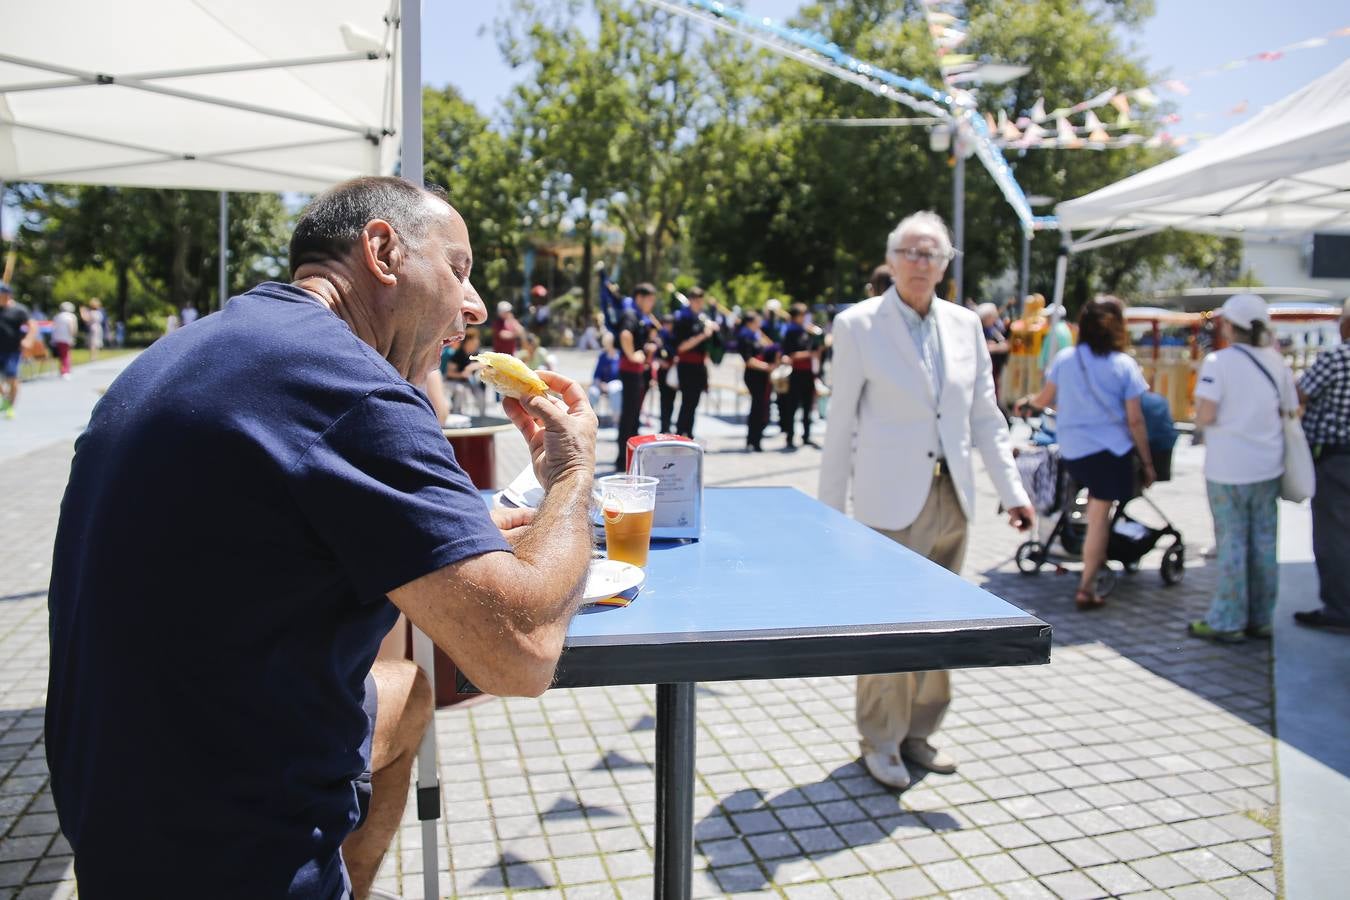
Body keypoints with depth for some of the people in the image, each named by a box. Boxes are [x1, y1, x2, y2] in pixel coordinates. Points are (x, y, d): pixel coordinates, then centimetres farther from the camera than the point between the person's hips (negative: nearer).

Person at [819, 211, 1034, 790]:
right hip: (890, 500, -5)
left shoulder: (965, 325, 9)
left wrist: (1012, 491, 7)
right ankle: (879, 742, 17)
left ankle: (919, 732, 29)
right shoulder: (858, 325, -3)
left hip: (951, 498, 5)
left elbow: (985, 417, 13)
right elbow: (841, 423, -2)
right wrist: (830, 509, -2)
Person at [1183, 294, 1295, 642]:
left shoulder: (1218, 362, -13)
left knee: (1231, 543, 2)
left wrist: (1199, 419, 3)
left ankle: (1227, 622, 9)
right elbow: (1291, 410, 10)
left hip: (1229, 469, -5)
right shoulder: (1275, 361, 5)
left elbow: (1205, 416, -19)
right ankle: (1260, 619, 21)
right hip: (1268, 466, 5)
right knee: (1264, 542, 11)